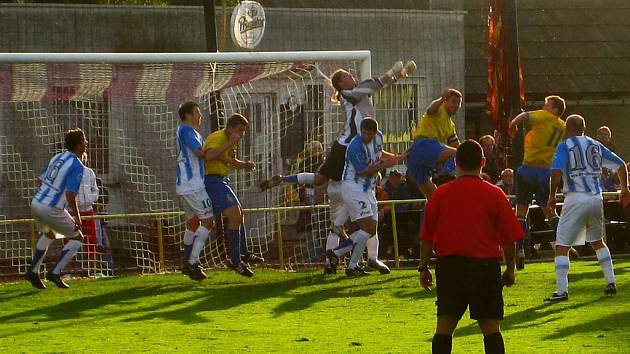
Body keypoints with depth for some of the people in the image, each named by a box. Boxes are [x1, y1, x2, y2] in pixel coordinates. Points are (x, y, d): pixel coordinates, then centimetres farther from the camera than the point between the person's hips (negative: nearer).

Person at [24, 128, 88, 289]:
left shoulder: (57, 157, 11)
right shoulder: (77, 166, -14)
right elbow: (70, 194, -22)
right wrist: (77, 217, -11)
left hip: (36, 203, 8)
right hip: (52, 210, -8)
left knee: (49, 234, 34)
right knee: (77, 238, 10)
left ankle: (33, 271, 29)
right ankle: (55, 272, 0)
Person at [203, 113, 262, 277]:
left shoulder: (228, 140, 16)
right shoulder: (218, 138, -16)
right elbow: (209, 155, -36)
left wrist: (244, 165, 12)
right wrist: (230, 144, -33)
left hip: (221, 181, 11)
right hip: (212, 181, -11)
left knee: (239, 213, 23)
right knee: (235, 216, -18)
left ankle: (243, 253, 37)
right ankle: (235, 261, -15)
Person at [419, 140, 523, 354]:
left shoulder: (440, 194, 2)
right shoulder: (494, 194, -1)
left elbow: (427, 237, 3)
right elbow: (509, 238, 1)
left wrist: (423, 267, 11)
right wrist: (510, 269, 12)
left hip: (450, 264, 1)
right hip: (486, 265, -1)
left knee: (444, 326, 4)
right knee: (491, 327, 1)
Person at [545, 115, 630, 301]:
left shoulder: (564, 147, -4)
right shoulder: (596, 146, 11)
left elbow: (556, 172, -20)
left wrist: (552, 196, -9)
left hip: (576, 199, -5)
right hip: (596, 198, 5)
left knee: (562, 246, 0)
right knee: (597, 242, 25)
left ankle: (562, 291, -7)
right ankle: (611, 282, 21)